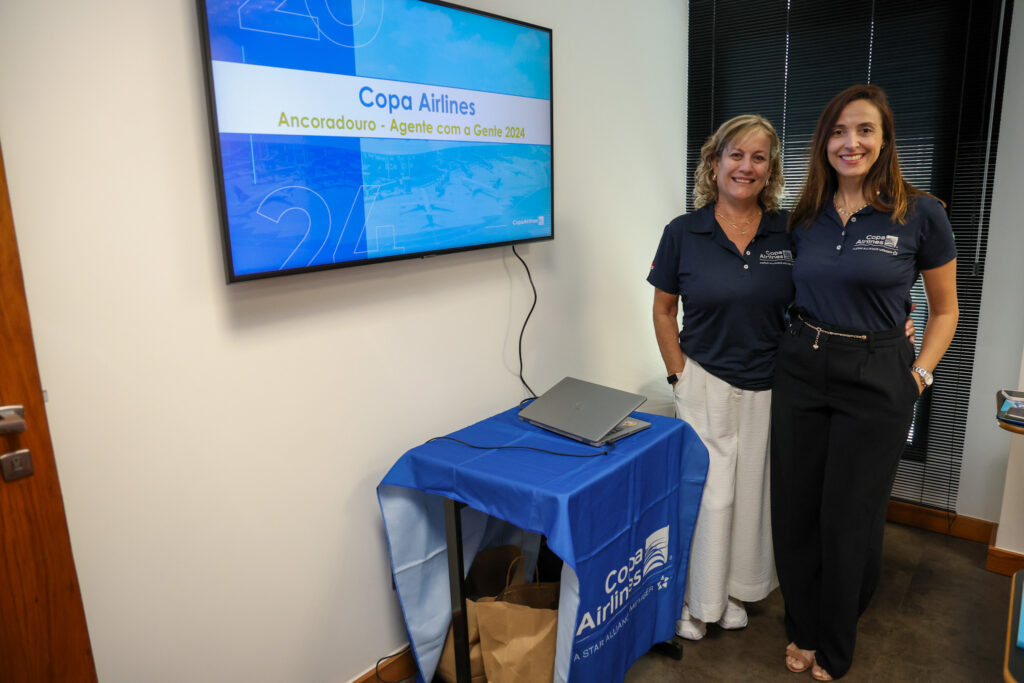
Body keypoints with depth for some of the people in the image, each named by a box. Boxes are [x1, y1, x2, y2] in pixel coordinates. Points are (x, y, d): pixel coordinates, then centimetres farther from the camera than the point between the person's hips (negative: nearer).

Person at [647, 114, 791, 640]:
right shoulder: (683, 233, -6)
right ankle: (696, 597, 25)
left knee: (752, 488, 14)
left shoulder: (789, 232, -3)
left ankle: (737, 588, 36)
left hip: (770, 386, 2)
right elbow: (663, 310, 1)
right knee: (709, 491, 3)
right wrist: (679, 375, -3)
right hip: (705, 383, -2)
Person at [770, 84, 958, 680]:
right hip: (801, 369, 4)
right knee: (795, 510, 10)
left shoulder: (921, 213, -6)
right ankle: (803, 630, 34)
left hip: (876, 382, -3)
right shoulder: (806, 217, 5)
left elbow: (945, 310, 2)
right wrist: (801, 344, 3)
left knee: (849, 519, 7)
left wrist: (919, 377, -7)